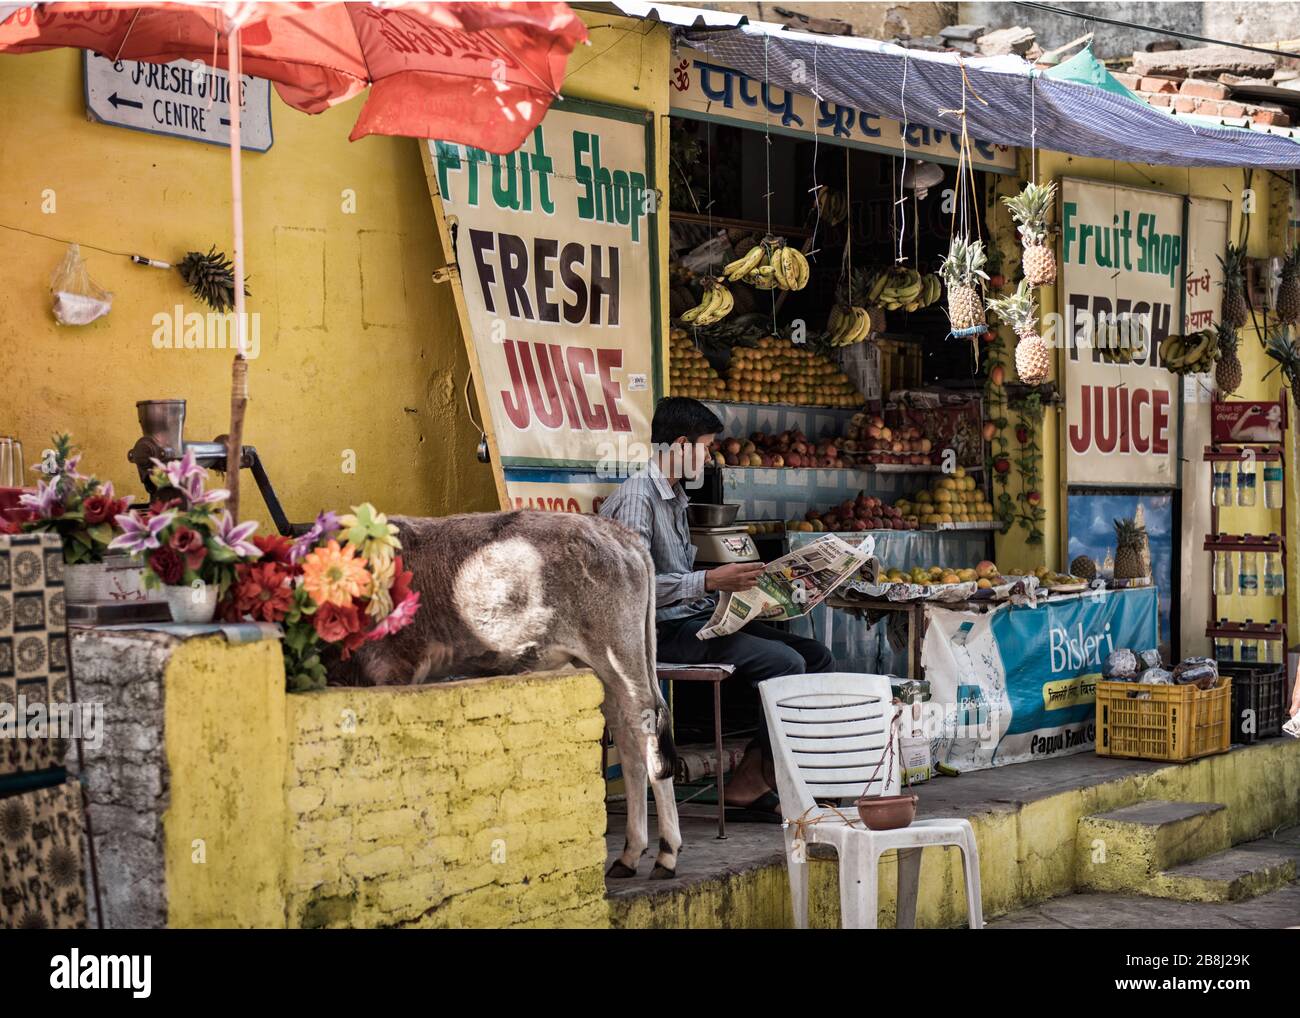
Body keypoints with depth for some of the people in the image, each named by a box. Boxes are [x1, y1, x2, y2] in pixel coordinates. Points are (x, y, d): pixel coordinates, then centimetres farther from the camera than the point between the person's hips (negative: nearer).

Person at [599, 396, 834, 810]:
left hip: (697, 618, 10)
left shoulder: (675, 496, 19)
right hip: (664, 630, -10)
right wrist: (710, 581, -27)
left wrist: (738, 580, 9)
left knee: (817, 656, 1)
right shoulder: (637, 497, -14)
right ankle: (750, 780, -10)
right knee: (785, 663, -23)